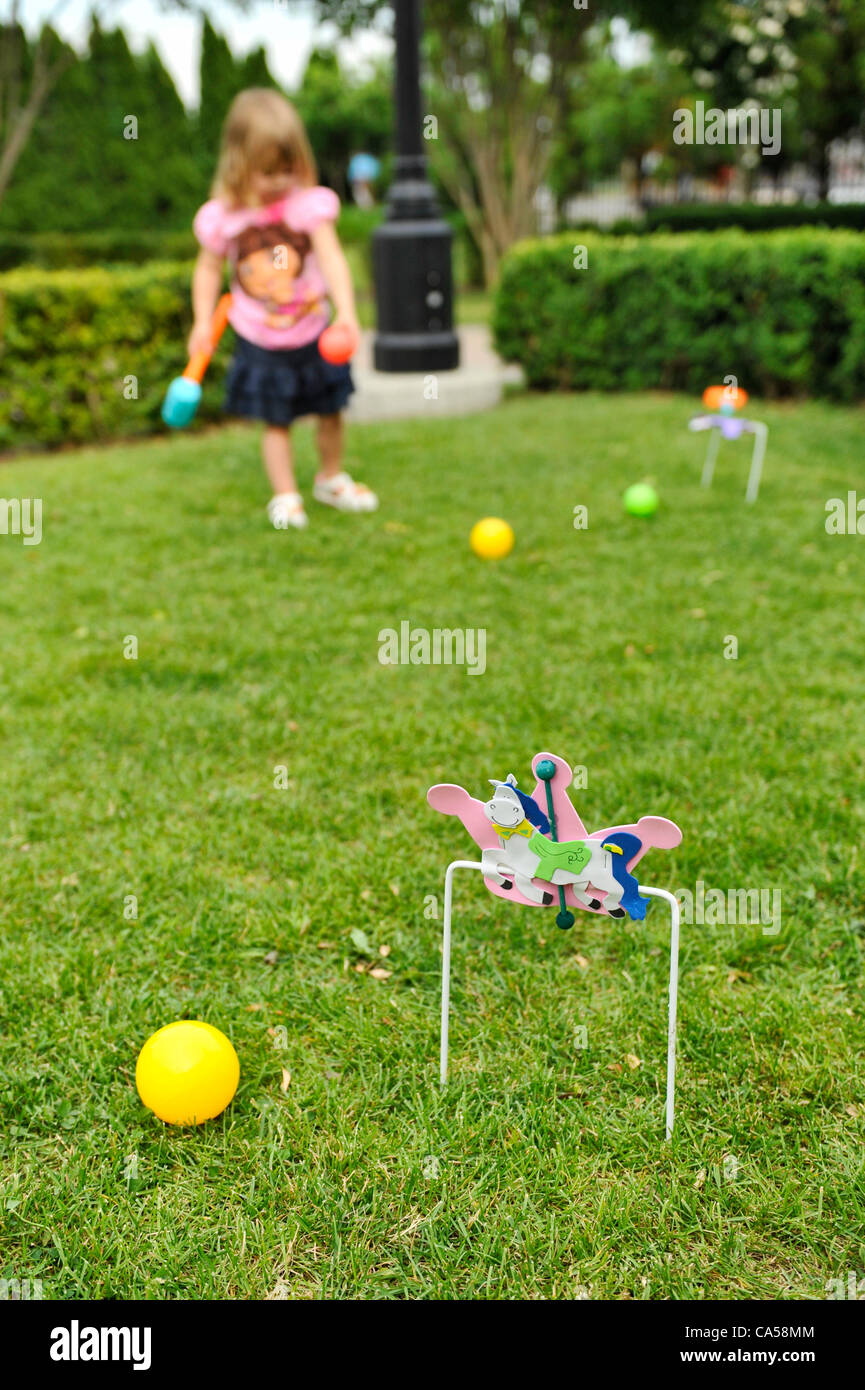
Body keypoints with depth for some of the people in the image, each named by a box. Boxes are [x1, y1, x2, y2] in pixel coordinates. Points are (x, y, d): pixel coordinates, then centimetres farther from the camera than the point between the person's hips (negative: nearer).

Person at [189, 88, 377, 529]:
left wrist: (346, 312, -39)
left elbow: (332, 258, -26)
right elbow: (208, 268, 3)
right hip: (260, 343, -1)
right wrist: (202, 322, -5)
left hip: (312, 334, 1)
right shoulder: (223, 218, -12)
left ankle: (331, 479, 38)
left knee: (330, 410, 16)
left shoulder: (310, 204, -16)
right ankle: (285, 495, 19)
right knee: (276, 421, 6)